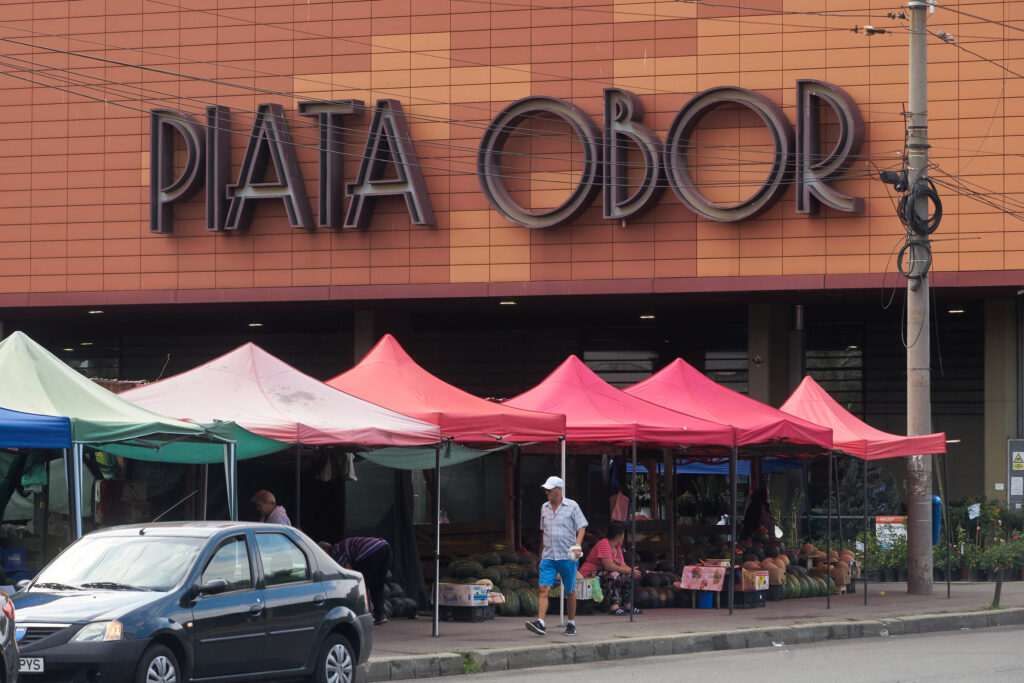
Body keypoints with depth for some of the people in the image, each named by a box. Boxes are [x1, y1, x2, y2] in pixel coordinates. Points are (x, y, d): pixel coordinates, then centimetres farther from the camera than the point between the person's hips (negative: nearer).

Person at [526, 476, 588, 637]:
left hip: (567, 557, -3)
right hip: (548, 557, 3)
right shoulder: (544, 508, 12)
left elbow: (581, 528, -4)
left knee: (569, 592, 7)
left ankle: (571, 624, 21)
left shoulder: (572, 506, -1)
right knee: (543, 589, -12)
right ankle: (540, 623, -22)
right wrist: (541, 553, 23)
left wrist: (577, 546, -20)